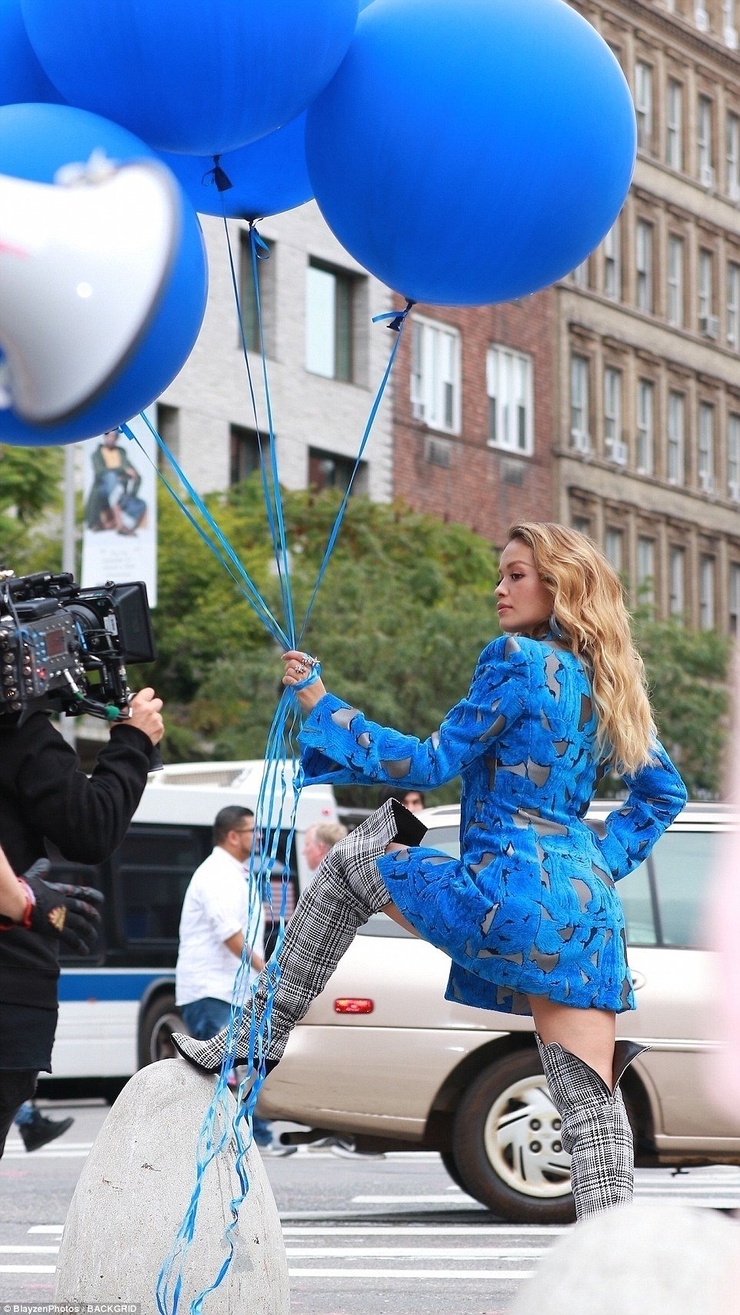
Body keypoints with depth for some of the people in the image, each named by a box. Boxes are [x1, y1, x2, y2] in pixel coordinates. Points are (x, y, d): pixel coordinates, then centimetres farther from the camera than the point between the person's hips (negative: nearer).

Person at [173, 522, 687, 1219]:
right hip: (588, 907, 7)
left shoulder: (519, 662, -6)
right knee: (589, 1098, 2)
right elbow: (664, 791, 26)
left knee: (349, 862, 12)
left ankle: (261, 1034, 13)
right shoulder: (608, 682, 18)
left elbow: (432, 763, -5)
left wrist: (321, 704, 1)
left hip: (511, 896, -7)